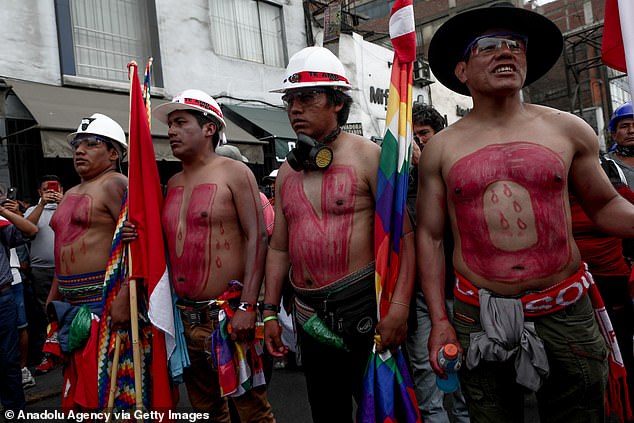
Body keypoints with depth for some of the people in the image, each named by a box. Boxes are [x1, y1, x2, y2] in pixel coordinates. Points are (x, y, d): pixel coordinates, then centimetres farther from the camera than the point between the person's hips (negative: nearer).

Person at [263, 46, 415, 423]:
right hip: (310, 316, 6)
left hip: (364, 309, -5)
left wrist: (399, 307, -21)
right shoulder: (287, 172, 9)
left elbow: (404, 236, -13)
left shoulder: (368, 156, -7)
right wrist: (270, 311, 11)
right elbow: (279, 247, 13)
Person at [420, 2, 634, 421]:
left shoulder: (568, 130, 1)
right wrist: (439, 320, -1)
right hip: (479, 318, 0)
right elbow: (428, 236, 2)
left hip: (567, 312, 1)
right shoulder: (440, 149, 0)